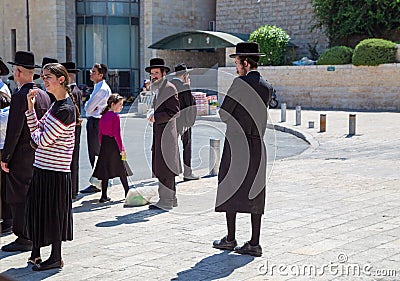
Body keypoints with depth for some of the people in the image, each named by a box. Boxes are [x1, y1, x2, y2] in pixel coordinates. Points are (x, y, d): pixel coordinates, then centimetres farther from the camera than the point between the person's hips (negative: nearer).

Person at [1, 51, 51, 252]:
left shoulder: (20, 96, -17)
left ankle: (23, 239, 3)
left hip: (21, 154, -8)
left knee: (19, 198, -1)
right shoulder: (44, 96, 9)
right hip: (40, 154, 8)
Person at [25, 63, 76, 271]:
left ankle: (55, 258, 12)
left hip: (55, 170, -9)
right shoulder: (56, 105, 13)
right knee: (38, 210, 14)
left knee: (53, 212, 0)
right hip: (43, 167, 9)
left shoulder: (66, 109, -17)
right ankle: (35, 253, 25)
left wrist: (35, 133, 2)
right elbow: (36, 130, 14)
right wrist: (31, 107, 5)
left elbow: (43, 140, -19)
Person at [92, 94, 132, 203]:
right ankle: (127, 192, 15)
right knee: (121, 169, 6)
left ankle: (104, 196, 5)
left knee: (105, 170, 7)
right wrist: (122, 149, -13)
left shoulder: (103, 116, 8)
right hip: (114, 145, -6)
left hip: (104, 145, 6)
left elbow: (100, 134, 12)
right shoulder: (115, 116, -13)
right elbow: (117, 134, -17)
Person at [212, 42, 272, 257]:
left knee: (230, 191, 4)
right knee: (254, 195, 6)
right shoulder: (267, 88, 11)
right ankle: (254, 243, 6)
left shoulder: (240, 83, -10)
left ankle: (230, 239, 8)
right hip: (258, 144, 6)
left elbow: (224, 114, -8)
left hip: (236, 143, -6)